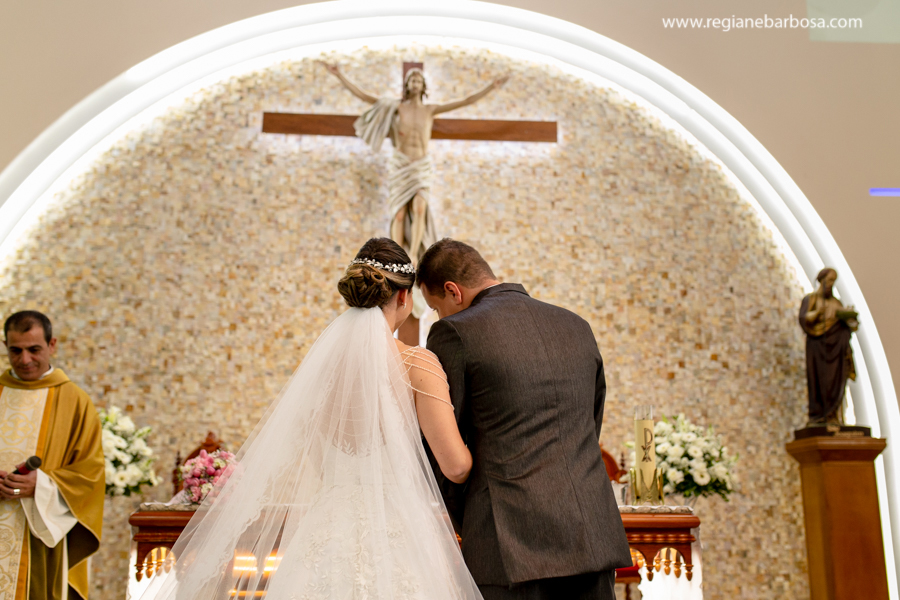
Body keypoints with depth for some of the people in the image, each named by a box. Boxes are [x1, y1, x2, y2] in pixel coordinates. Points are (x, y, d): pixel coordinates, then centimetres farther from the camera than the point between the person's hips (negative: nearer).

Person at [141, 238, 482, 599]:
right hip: (399, 530, -4)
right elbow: (456, 466, -11)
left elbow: (261, 453, 6)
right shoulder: (417, 364, -11)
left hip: (328, 532, 4)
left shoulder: (319, 360, 1)